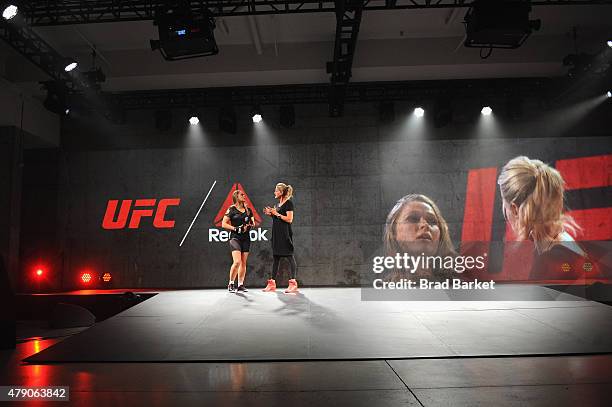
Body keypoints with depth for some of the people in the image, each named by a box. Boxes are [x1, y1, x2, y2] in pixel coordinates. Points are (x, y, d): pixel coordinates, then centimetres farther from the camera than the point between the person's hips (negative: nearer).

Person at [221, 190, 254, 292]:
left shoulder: (248, 210, 13)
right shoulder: (231, 209, -2)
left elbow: (253, 223, 21)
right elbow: (224, 224, -4)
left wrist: (251, 224, -2)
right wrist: (236, 228, -14)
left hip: (246, 238, 5)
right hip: (235, 237, -5)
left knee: (243, 263, 5)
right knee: (237, 262, -16)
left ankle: (240, 285, 13)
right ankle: (231, 284, 0)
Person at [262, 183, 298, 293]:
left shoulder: (288, 203, -9)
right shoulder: (278, 204, 18)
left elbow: (289, 219, -17)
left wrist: (277, 214, -15)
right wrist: (270, 214, 8)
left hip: (285, 234, -9)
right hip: (277, 234, 9)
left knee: (289, 256, -8)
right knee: (276, 257, 11)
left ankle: (293, 283, -7)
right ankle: (272, 283, 17)